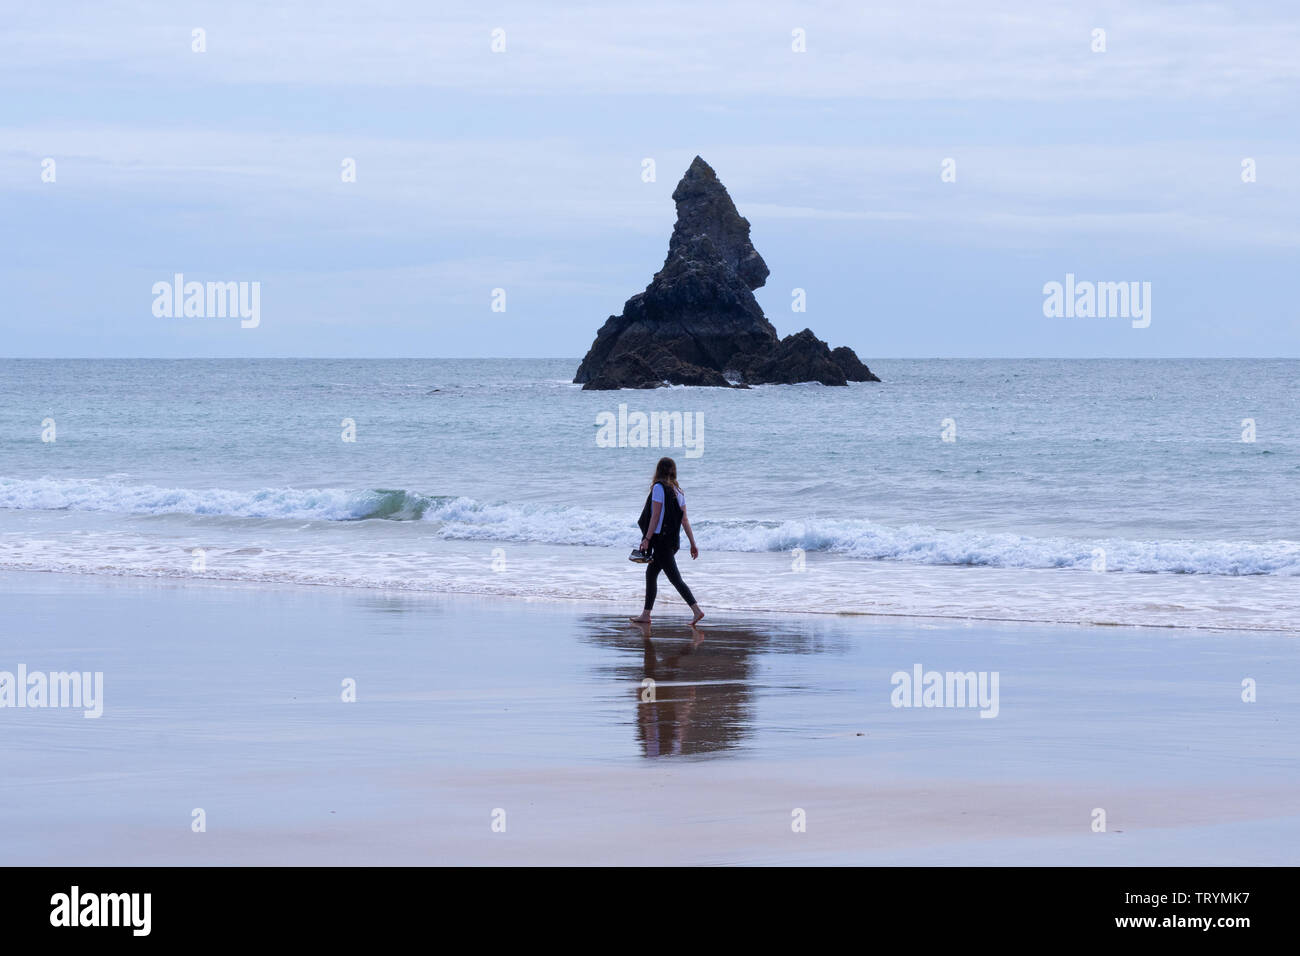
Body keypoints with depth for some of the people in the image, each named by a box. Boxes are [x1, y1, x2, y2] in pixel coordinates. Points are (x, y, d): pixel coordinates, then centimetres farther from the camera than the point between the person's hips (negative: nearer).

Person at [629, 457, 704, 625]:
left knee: (675, 578, -10)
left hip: (661, 539, -8)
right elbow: (684, 519, 11)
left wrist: (647, 539, -13)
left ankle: (696, 610, -19)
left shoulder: (659, 488, -12)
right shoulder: (678, 490, 11)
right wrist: (693, 543, 12)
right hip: (673, 540, 8)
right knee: (650, 573, 18)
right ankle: (646, 615, 21)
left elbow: (655, 516, -15)